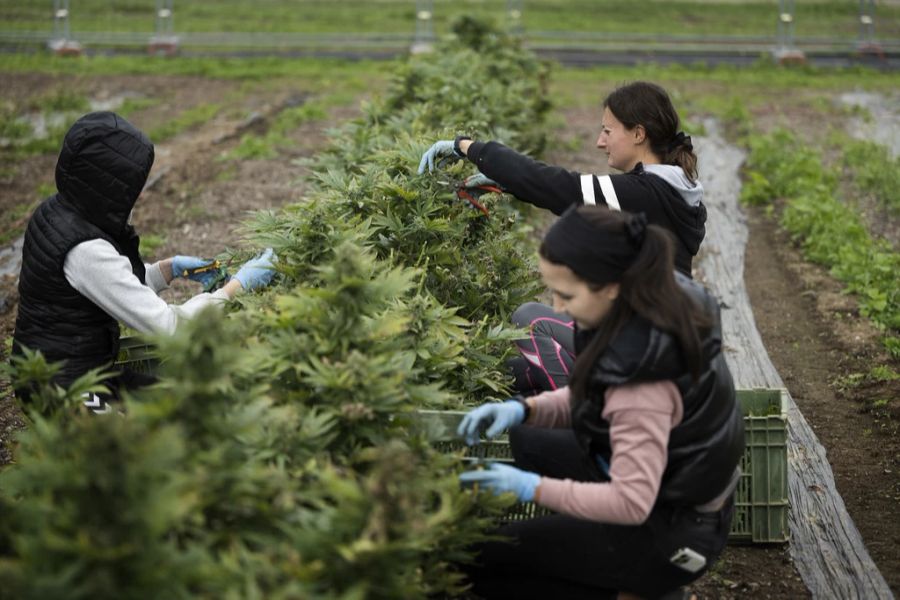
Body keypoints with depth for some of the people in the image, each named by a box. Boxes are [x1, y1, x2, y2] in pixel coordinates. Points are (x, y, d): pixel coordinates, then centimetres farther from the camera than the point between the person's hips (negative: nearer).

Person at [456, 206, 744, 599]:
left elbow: (631, 504, -31)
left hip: (673, 535, -9)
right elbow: (595, 395, 7)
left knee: (479, 558, -3)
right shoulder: (660, 304, -7)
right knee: (526, 441, 20)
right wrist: (525, 409, -7)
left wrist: (534, 489, -25)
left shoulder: (642, 374, -34)